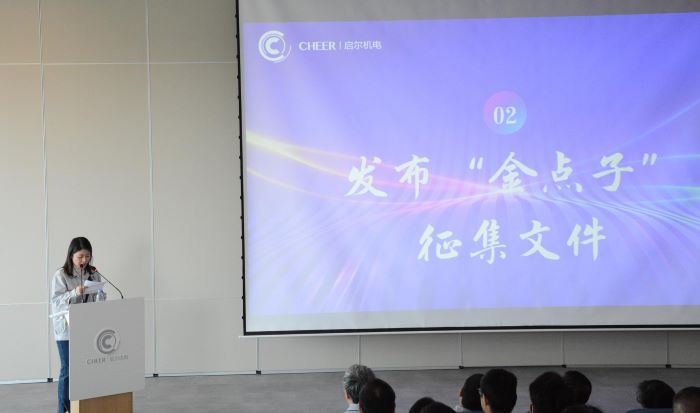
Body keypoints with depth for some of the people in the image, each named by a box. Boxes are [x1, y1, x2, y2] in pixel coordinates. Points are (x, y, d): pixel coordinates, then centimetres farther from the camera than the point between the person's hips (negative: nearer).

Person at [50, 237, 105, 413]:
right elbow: (56, 301, -12)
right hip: (66, 329, -3)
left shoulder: (93, 274, 6)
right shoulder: (61, 275, -6)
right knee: (67, 370, 0)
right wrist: (74, 293, -26)